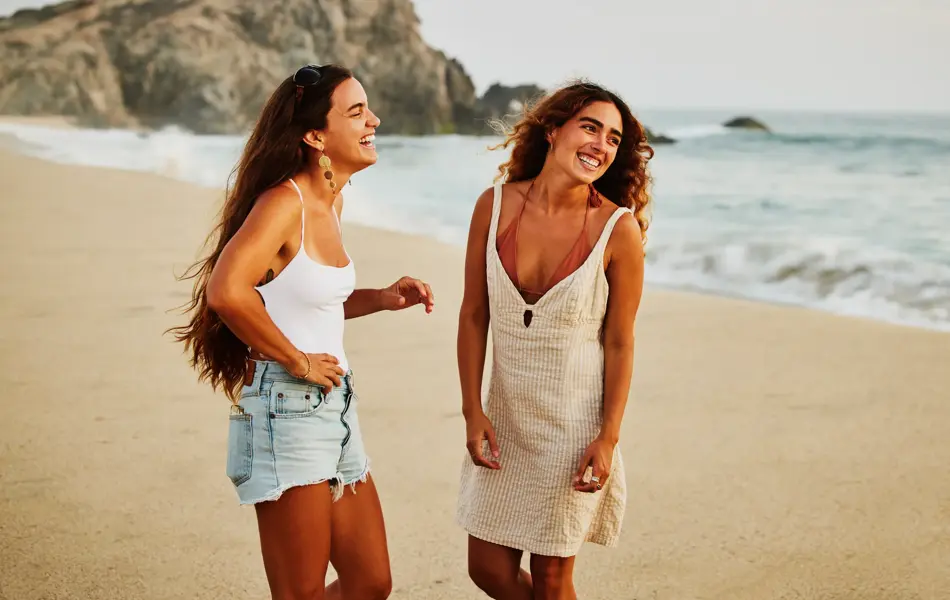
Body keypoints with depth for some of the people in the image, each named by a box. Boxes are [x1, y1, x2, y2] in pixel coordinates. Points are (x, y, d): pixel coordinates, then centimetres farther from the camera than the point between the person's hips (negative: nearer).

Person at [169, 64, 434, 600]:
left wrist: (384, 298, 10)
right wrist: (298, 361, -20)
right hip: (287, 411, -9)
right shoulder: (284, 200, -16)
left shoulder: (331, 201, 12)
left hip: (335, 409, 9)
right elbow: (226, 291, -32)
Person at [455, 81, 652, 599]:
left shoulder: (618, 229, -14)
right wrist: (472, 411, -2)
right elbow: (474, 315, 0)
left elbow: (620, 342, -8)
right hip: (506, 415, 3)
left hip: (574, 421, -3)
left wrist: (608, 438, -10)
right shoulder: (496, 206, -7)